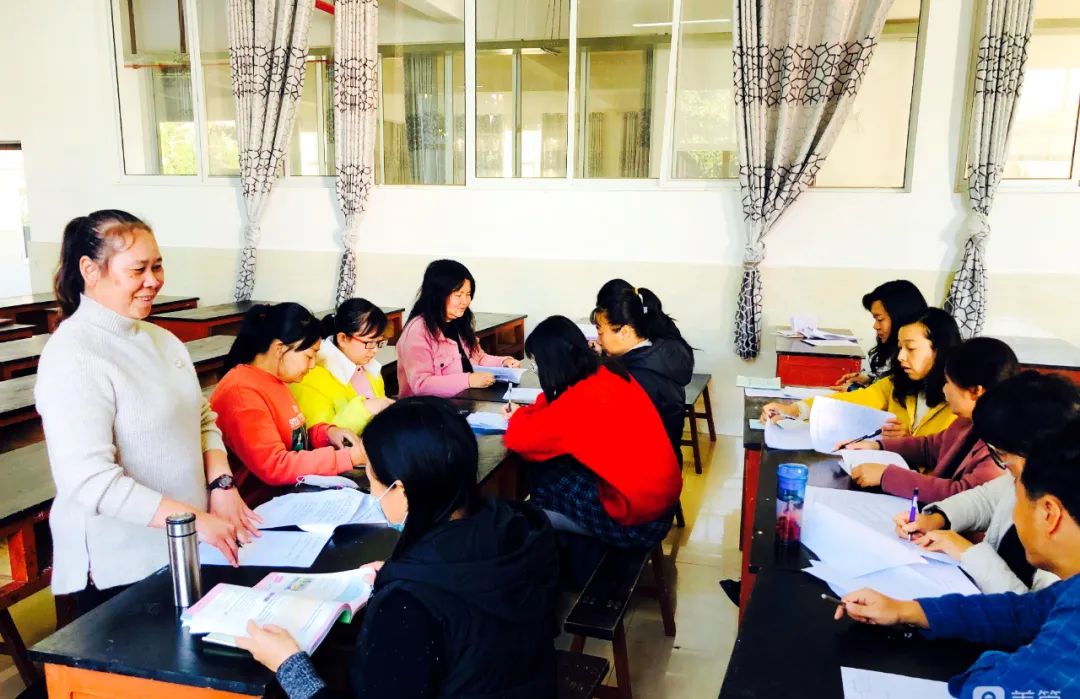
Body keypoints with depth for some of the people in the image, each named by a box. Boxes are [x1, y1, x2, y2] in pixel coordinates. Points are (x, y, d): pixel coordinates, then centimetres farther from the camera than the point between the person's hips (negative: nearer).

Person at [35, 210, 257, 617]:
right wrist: (196, 519, -26)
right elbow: (91, 479, -25)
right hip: (119, 571, -7)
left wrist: (221, 485, -6)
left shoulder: (160, 339, 6)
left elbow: (202, 420, 11)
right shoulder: (74, 357, -18)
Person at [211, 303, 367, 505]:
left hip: (286, 493, 9)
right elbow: (274, 467, -26)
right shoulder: (242, 392, -20)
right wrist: (348, 457, -23)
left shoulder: (273, 380, 9)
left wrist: (326, 433, 0)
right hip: (257, 507, -8)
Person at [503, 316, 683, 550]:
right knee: (556, 467, 13)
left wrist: (518, 415, 3)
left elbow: (518, 438, -18)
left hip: (637, 519, -8)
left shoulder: (582, 398, -23)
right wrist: (526, 412, 8)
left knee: (541, 477, 4)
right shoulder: (609, 373, 2)